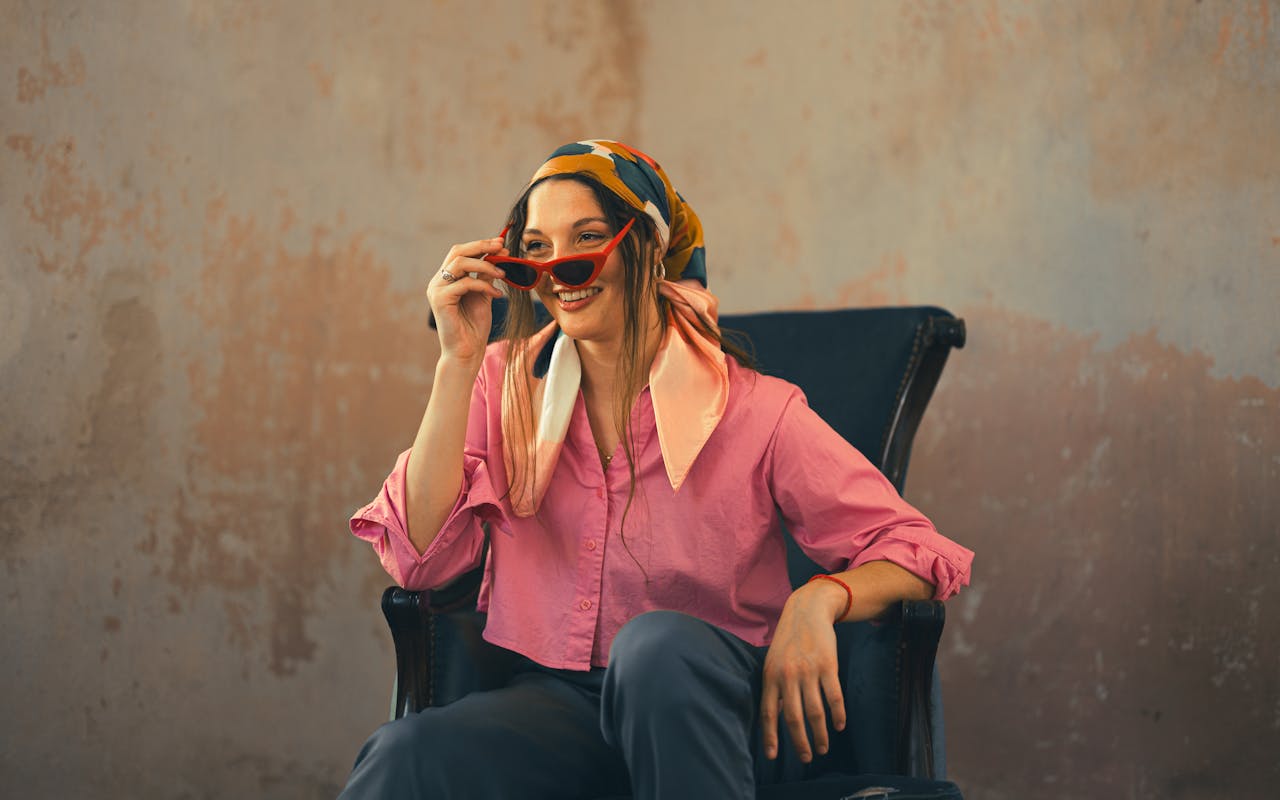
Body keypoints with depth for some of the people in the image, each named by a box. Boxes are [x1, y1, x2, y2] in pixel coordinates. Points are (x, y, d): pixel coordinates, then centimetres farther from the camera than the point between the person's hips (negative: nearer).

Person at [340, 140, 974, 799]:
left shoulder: (754, 411, -4)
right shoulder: (503, 383, 6)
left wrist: (819, 598, -25)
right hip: (557, 701, 0)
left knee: (661, 641, -35)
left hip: (708, 701, 0)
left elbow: (909, 552, -3)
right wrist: (458, 362, -10)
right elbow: (422, 559, -5)